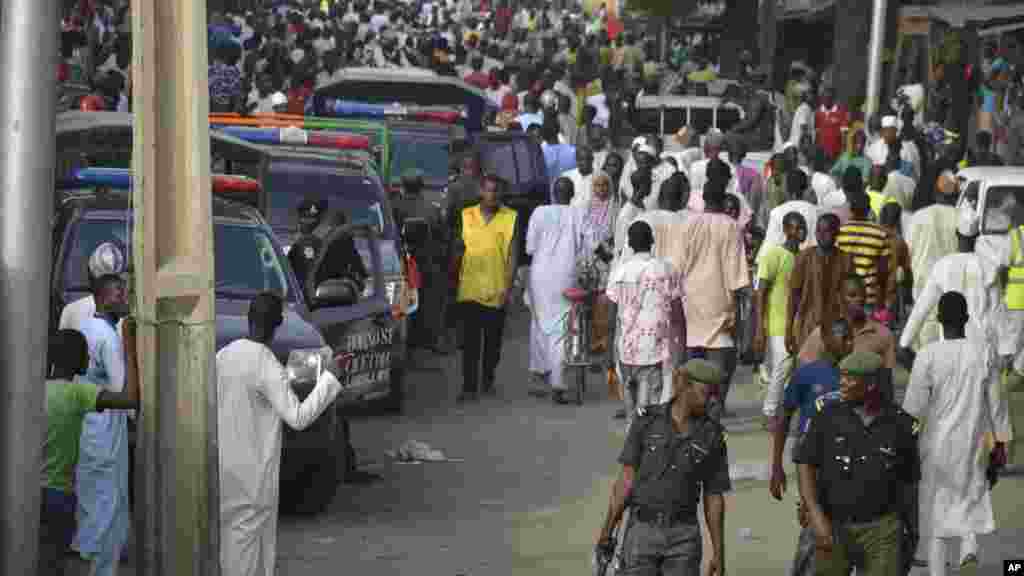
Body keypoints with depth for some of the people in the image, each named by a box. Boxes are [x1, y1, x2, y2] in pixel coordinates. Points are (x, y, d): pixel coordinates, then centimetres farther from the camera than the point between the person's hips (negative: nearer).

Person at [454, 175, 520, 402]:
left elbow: (513, 255, -1)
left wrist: (508, 287, -9)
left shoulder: (510, 218, 1)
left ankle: (488, 381, 27)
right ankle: (469, 387, -4)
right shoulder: (467, 215, 6)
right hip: (469, 289, 0)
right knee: (470, 342, -4)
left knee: (493, 341, 10)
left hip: (496, 291, 0)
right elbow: (458, 249, 13)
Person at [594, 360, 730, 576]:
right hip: (643, 533, -1)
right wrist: (605, 533, -3)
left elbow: (714, 499, 4)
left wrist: (719, 554, 3)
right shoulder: (646, 423, -3)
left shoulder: (713, 436, 0)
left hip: (683, 536, 1)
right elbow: (626, 479, -1)